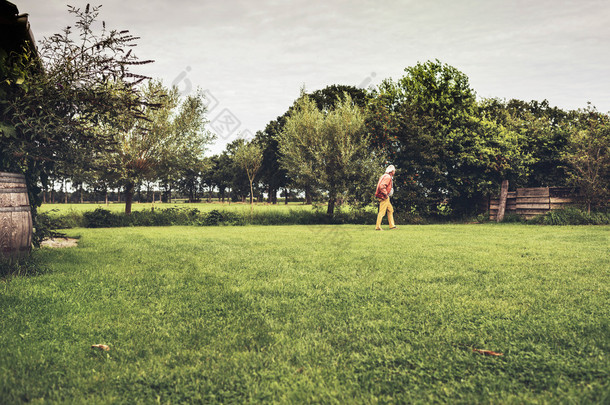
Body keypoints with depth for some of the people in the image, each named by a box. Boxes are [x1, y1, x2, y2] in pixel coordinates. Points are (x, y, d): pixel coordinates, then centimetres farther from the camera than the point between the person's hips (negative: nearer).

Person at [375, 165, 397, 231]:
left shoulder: (385, 176, 18)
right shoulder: (387, 177, -15)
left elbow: (381, 185, 25)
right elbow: (382, 186, -27)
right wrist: (385, 194, -20)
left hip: (386, 198, 11)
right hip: (384, 198, -11)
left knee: (390, 210, 16)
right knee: (382, 212, -7)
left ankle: (392, 225, 19)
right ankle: (377, 227, -4)